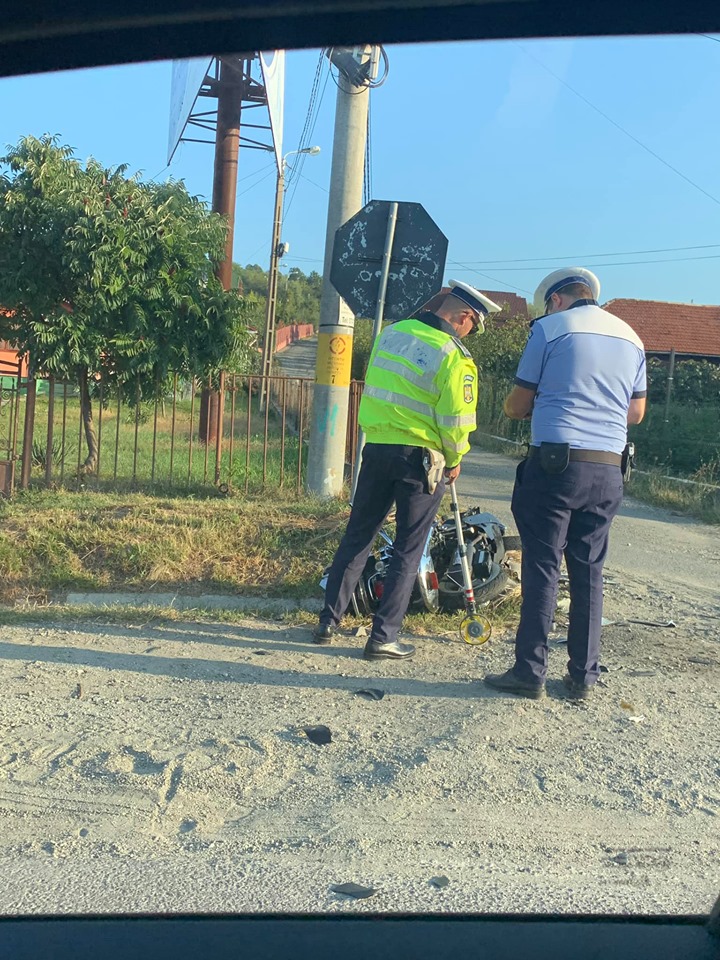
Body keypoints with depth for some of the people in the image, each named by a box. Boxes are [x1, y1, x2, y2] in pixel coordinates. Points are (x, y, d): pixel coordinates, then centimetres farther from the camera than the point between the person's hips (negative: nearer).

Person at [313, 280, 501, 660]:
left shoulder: (391, 333, 7)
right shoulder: (454, 356, -13)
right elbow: (455, 419, -14)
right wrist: (454, 460, 1)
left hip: (377, 447, 5)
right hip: (421, 458, -5)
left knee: (357, 536, 15)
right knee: (408, 550, 6)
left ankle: (328, 620, 21)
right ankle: (383, 636, 8)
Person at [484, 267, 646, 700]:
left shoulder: (550, 327, 0)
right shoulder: (631, 337, 15)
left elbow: (516, 406, 3)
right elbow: (636, 412, 21)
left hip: (557, 462, -5)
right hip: (608, 471, 5)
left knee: (542, 568, 0)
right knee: (589, 572, 10)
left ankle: (530, 672, 3)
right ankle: (584, 676, 15)